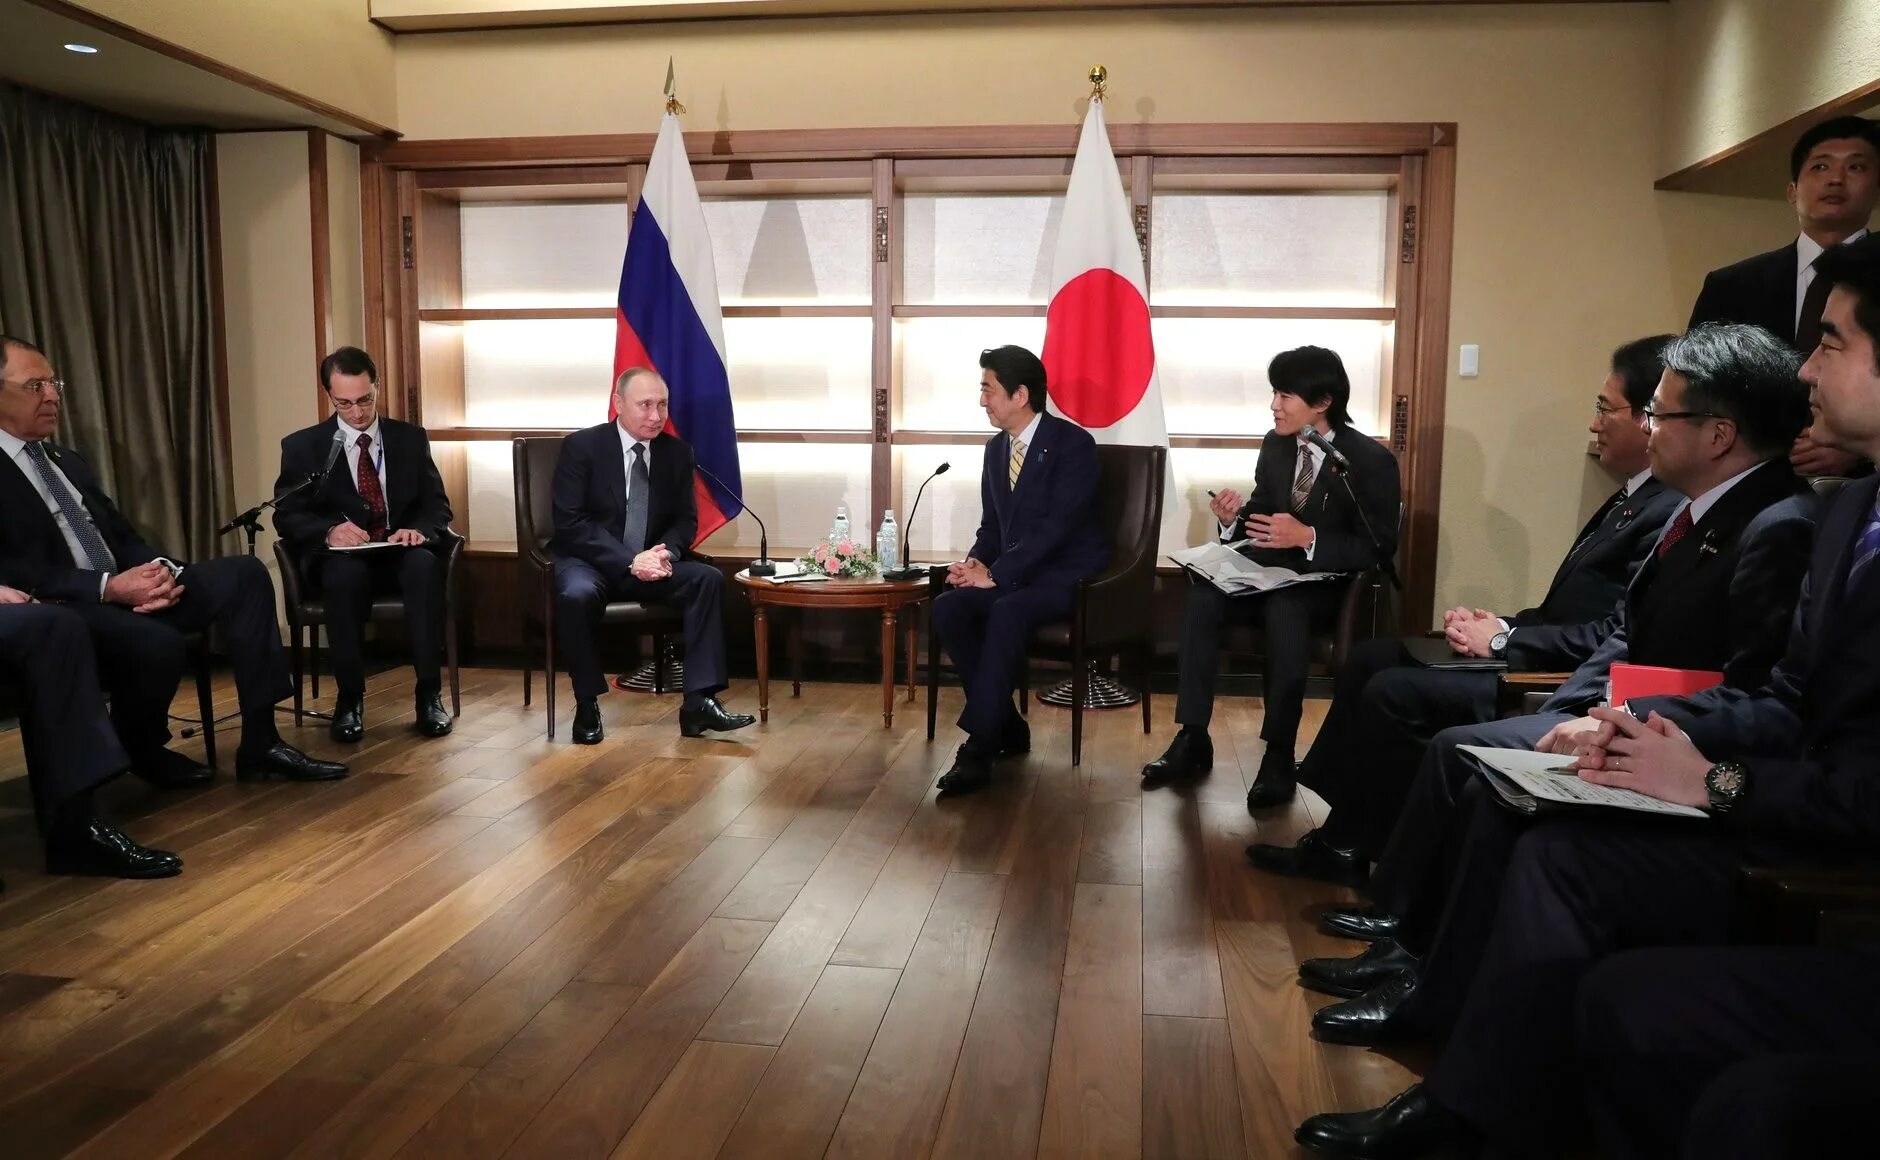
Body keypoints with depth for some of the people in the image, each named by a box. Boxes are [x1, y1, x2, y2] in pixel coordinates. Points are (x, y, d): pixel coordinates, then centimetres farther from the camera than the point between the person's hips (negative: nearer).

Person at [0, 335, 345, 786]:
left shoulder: (70, 462, 22)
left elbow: (123, 537, 17)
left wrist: (159, 570, -7)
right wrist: (108, 586, -24)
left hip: (122, 592, 8)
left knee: (244, 573, -9)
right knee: (157, 642, -36)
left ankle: (260, 741, -12)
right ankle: (142, 749, -1)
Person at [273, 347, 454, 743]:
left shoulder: (411, 438, 10)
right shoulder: (302, 446, 6)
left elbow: (438, 505, 7)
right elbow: (286, 515, 2)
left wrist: (419, 530, -17)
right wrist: (330, 530, -21)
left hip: (401, 553, 1)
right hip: (340, 558, -1)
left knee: (425, 565, -35)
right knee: (347, 573, -38)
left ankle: (429, 693, -29)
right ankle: (349, 698, -23)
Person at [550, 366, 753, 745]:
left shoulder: (676, 451, 5)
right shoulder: (581, 446, -7)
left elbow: (686, 519, 7)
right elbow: (570, 522, -14)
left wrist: (665, 552, -17)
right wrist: (630, 561, -25)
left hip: (650, 563, 4)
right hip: (587, 561, -4)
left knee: (708, 578, -22)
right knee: (577, 595, -37)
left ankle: (698, 702, -24)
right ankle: (587, 704, -16)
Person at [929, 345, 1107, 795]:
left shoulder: (1073, 443, -11)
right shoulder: (995, 449, 12)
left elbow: (1059, 525, -20)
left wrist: (996, 575, -23)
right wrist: (977, 562, -7)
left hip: (1068, 575, -7)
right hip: (1010, 576, 7)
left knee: (1007, 611, -36)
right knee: (947, 608, -21)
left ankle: (979, 745, -30)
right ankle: (1008, 726, -11)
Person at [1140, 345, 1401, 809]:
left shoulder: (1371, 460, -11)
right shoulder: (1275, 445, 6)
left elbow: (1379, 549, -13)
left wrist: (1308, 538, -26)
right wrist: (1235, 517, -11)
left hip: (1327, 581, -5)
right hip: (1270, 569, 5)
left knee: (1284, 611, -39)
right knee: (1201, 598, -25)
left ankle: (1279, 755, -28)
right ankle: (1192, 739, -21)